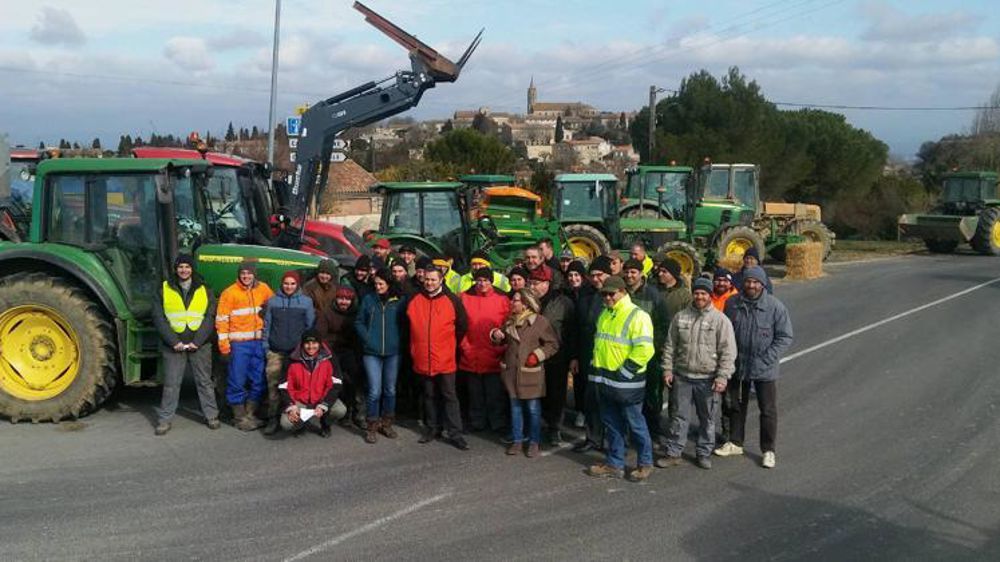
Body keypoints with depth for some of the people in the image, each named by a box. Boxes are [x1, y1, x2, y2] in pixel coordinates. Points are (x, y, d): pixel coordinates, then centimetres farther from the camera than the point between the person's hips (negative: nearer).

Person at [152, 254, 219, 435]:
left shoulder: (204, 289, 5)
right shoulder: (164, 289, 3)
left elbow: (210, 317, 0)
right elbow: (159, 318, -2)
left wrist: (197, 341, -10)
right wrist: (173, 341, -11)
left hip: (199, 344, 1)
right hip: (173, 345, -1)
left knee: (204, 381, 8)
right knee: (171, 383, 3)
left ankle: (211, 416, 18)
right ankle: (165, 419, 12)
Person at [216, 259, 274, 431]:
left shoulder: (263, 289, 6)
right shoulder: (229, 293, -5)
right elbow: (221, 319, -7)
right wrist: (223, 343, -14)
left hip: (259, 342, 5)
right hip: (239, 343, -4)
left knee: (259, 380, 8)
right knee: (237, 381, -1)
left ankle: (250, 414, 20)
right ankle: (239, 416, 10)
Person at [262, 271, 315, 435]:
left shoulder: (306, 301, 4)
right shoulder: (272, 301, 7)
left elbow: (310, 326, 7)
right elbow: (267, 325, 10)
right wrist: (265, 346, 5)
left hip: (297, 351, -1)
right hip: (276, 351, 1)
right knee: (273, 385, -4)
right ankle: (273, 419, 3)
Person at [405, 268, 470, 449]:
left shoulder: (452, 300, -4)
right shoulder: (414, 301, 3)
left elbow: (462, 325, 4)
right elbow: (408, 326, 16)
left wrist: (451, 345, 8)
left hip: (445, 359, -3)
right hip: (422, 359, 3)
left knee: (449, 396, 1)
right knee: (429, 395, 14)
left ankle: (455, 433, 4)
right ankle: (432, 428, 26)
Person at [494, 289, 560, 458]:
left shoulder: (539, 321, -10)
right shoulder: (510, 320, 7)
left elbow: (553, 344, -8)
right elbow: (502, 339, 20)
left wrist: (537, 355, -17)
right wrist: (496, 335, -2)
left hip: (531, 372, -5)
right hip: (512, 371, 5)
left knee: (533, 409, 5)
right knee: (515, 407, 13)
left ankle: (534, 442, 18)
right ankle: (517, 440, 24)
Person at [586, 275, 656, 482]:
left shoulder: (637, 316, -12)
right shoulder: (604, 315, 15)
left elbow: (644, 349, -20)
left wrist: (624, 372, -18)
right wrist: (597, 364, 15)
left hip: (626, 383, -8)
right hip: (605, 380, 8)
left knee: (635, 424, 3)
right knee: (612, 424, 14)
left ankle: (645, 463, 18)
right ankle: (614, 464, 24)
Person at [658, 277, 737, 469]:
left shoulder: (720, 320, -5)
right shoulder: (680, 317, 5)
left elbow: (728, 352, -7)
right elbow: (670, 346, 11)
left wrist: (722, 377, -13)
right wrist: (668, 369, 4)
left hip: (708, 379, -2)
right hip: (682, 376, 2)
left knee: (707, 419, 10)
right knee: (678, 416, 8)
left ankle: (704, 453, 24)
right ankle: (673, 453, 17)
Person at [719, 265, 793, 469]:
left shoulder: (775, 306, -12)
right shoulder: (732, 304, -3)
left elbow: (785, 337, -8)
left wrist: (768, 358, -15)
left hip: (765, 370, -3)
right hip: (737, 366, 3)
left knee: (768, 410, 5)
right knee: (737, 406, 17)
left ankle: (768, 450, 19)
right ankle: (735, 443, 33)